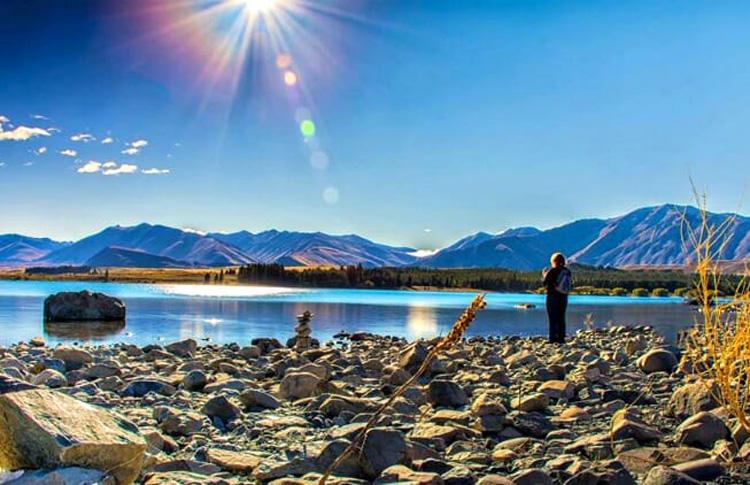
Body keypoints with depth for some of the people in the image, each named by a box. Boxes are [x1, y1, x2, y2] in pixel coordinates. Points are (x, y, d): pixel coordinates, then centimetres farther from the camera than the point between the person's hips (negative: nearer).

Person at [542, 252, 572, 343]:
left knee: (553, 319, 0)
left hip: (552, 297, -5)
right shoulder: (568, 272, 3)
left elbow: (544, 283, -7)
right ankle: (561, 338, 11)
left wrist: (544, 275, 12)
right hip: (563, 297, 5)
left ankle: (553, 338, -1)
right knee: (561, 318, 11)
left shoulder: (552, 271, -13)